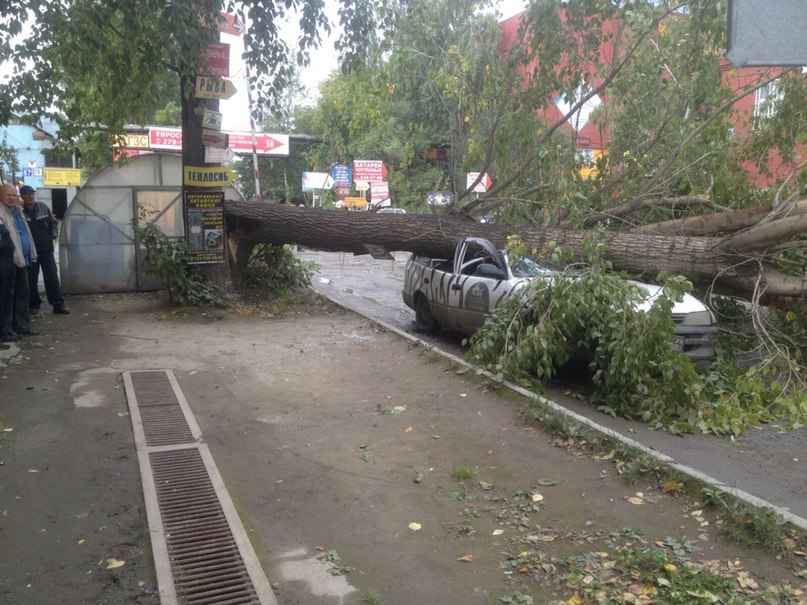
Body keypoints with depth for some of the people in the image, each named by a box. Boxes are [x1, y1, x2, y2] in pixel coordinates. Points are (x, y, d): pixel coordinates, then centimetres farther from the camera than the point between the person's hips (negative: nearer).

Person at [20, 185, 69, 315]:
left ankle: (58, 304, 5)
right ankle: (34, 305, 17)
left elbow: (54, 222, 12)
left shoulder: (43, 207, 1)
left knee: (52, 277, 1)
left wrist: (53, 236, 1)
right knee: (31, 279, 6)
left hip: (46, 249, 2)